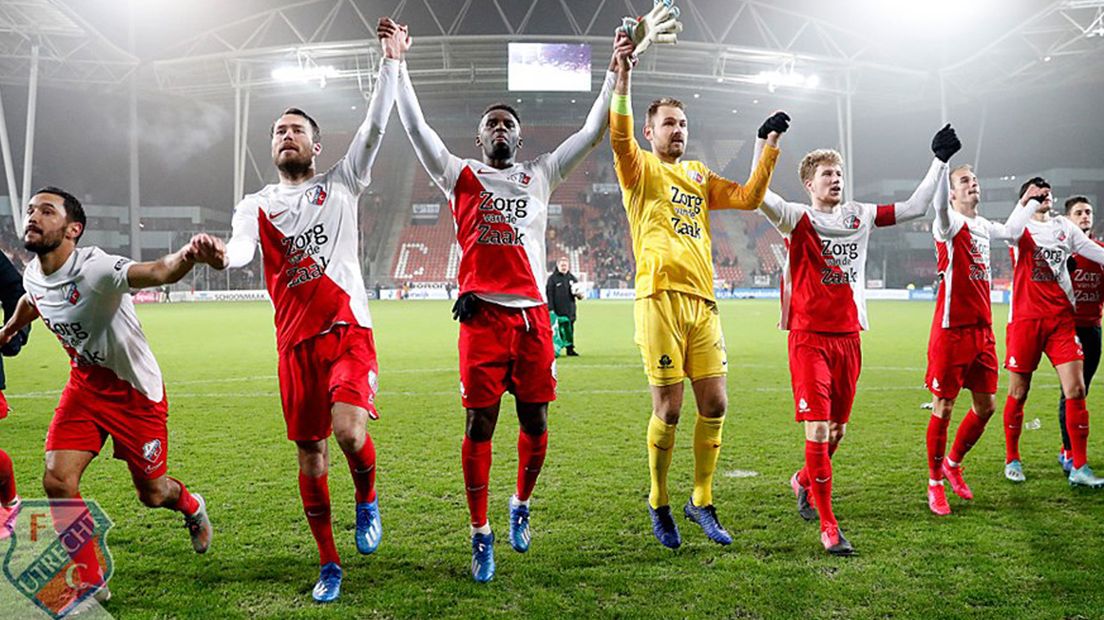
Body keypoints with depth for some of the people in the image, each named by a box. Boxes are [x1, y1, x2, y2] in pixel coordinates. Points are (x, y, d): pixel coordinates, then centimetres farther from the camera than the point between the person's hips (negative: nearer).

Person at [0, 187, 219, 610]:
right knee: (57, 481, -10)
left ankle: (190, 507, 47)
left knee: (152, 493, 8)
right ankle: (89, 582, 9)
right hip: (85, 386, 6)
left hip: (136, 392, -5)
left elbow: (157, 272, -53)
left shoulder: (94, 269, -31)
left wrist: (187, 256, -75)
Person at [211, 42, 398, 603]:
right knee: (310, 456, 6)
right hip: (295, 342, 3)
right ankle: (329, 564, 22)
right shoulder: (256, 207, 11)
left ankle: (368, 500, 11)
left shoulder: (340, 184, 8)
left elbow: (375, 125, -2)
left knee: (349, 432, -23)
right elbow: (239, 251, -9)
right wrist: (217, 254, -32)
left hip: (348, 332, -2)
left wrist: (391, 61, -8)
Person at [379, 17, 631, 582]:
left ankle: (521, 505, 33)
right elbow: (416, 128, 5)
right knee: (480, 424, -1)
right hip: (483, 315, -2)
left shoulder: (539, 177, 16)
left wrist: (616, 69, 12)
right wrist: (398, 62, 2)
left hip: (533, 315, 2)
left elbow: (593, 132, 15)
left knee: (535, 424, 7)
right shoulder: (461, 177, 10)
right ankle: (481, 535, 11)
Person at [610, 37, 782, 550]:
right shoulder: (640, 169, 7)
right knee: (668, 408, -4)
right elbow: (619, 139, -13)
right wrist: (623, 80, -22)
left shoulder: (699, 175, 24)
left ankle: (701, 503, 18)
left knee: (714, 403, 3)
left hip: (703, 301, 5)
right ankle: (659, 505, 15)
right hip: (660, 298, -5)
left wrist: (771, 147, 16)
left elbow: (748, 197, 20)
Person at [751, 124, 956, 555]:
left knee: (838, 429, 12)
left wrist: (939, 160, 18)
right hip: (809, 336, -5)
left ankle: (804, 481, 41)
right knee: (818, 427, -11)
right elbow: (759, 194, -22)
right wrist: (764, 140, -27)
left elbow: (914, 207, 19)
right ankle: (828, 525, -4)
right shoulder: (798, 218, -4)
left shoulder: (860, 216, 11)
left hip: (848, 335, 5)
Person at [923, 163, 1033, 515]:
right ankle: (935, 483, 13)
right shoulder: (950, 224, -9)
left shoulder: (982, 227, 14)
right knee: (943, 408, -1)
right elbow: (939, 205, -32)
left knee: (986, 406, 11)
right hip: (951, 330, -7)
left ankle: (953, 464, 33)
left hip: (982, 330, 7)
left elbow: (1011, 230, 34)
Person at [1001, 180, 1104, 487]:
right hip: (1025, 320, -3)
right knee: (1018, 393, 3)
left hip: (1061, 318, 3)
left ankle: (1079, 468, 2)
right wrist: (1026, 201, -34)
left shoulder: (1064, 227, 14)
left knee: (1076, 390, -5)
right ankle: (1012, 460, 19)